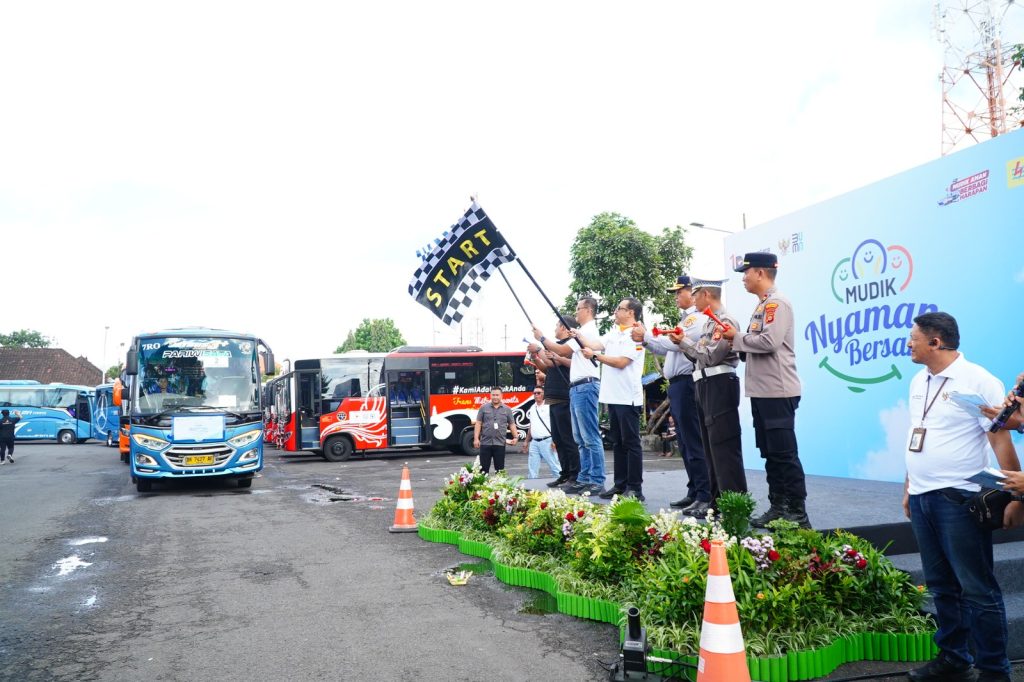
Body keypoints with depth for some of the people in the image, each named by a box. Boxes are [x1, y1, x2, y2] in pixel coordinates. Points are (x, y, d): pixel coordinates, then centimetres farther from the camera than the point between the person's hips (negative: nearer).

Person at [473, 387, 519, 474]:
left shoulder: (507, 409, 7)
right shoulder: (484, 408, 4)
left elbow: (511, 424, 11)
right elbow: (478, 423, 4)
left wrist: (515, 437, -1)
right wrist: (476, 438, -3)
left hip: (500, 443, 1)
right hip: (485, 443, 0)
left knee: (500, 469, 5)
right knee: (484, 468, 3)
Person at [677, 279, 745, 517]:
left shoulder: (724, 320, -11)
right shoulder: (710, 322, 17)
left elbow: (711, 356, -17)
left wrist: (684, 341, -7)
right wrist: (682, 341, 5)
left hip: (719, 387, -10)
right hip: (706, 387, 10)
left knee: (724, 446, -9)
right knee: (711, 446, 13)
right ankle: (717, 499, 21)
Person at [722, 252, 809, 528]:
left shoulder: (777, 303, -11)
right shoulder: (762, 305, 18)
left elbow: (769, 342, -23)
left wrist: (737, 337, -10)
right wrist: (735, 340, 3)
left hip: (778, 392, -10)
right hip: (761, 391, 10)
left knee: (784, 454, -5)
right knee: (770, 453, 13)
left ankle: (798, 514, 1)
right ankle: (777, 508, 21)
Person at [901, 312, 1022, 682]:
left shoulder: (977, 381, -9)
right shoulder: (919, 381, 13)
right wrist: (909, 487, 19)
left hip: (958, 498, -7)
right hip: (922, 498, 7)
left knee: (977, 589, 0)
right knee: (942, 586, 15)